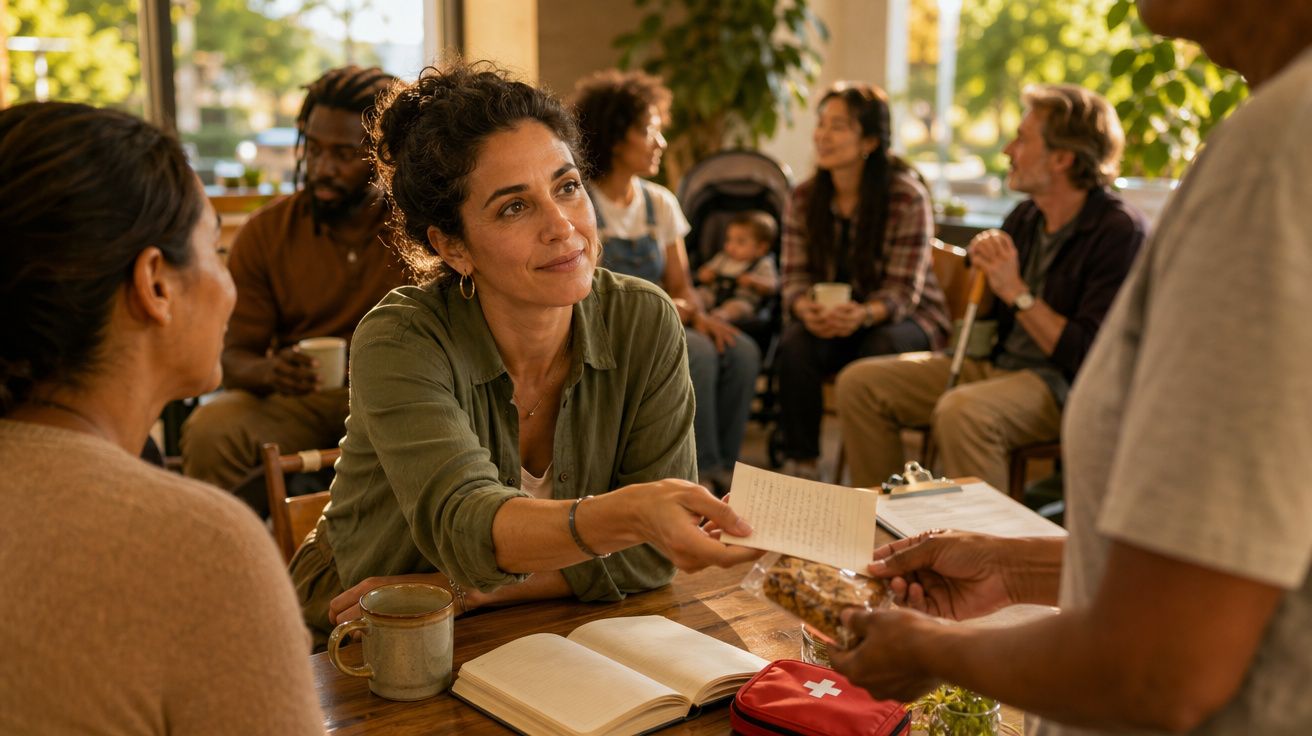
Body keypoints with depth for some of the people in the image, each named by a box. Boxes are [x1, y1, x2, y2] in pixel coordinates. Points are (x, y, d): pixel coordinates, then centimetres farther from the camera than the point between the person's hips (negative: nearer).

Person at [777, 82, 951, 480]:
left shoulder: (907, 196, -14)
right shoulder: (804, 197, 0)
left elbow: (902, 290, -15)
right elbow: (795, 277, -1)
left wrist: (863, 314, -37)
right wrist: (807, 308, -26)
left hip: (903, 317, -3)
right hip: (829, 316, 3)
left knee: (882, 347, -36)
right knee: (795, 342, -29)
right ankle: (799, 465, -21)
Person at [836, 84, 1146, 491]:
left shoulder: (1120, 231, -13)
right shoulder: (1024, 217, 9)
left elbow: (1088, 357, -20)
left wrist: (1016, 291, -18)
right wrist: (982, 268, -3)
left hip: (1062, 384, -8)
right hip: (994, 364, 8)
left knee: (961, 411, -37)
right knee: (859, 383, -4)